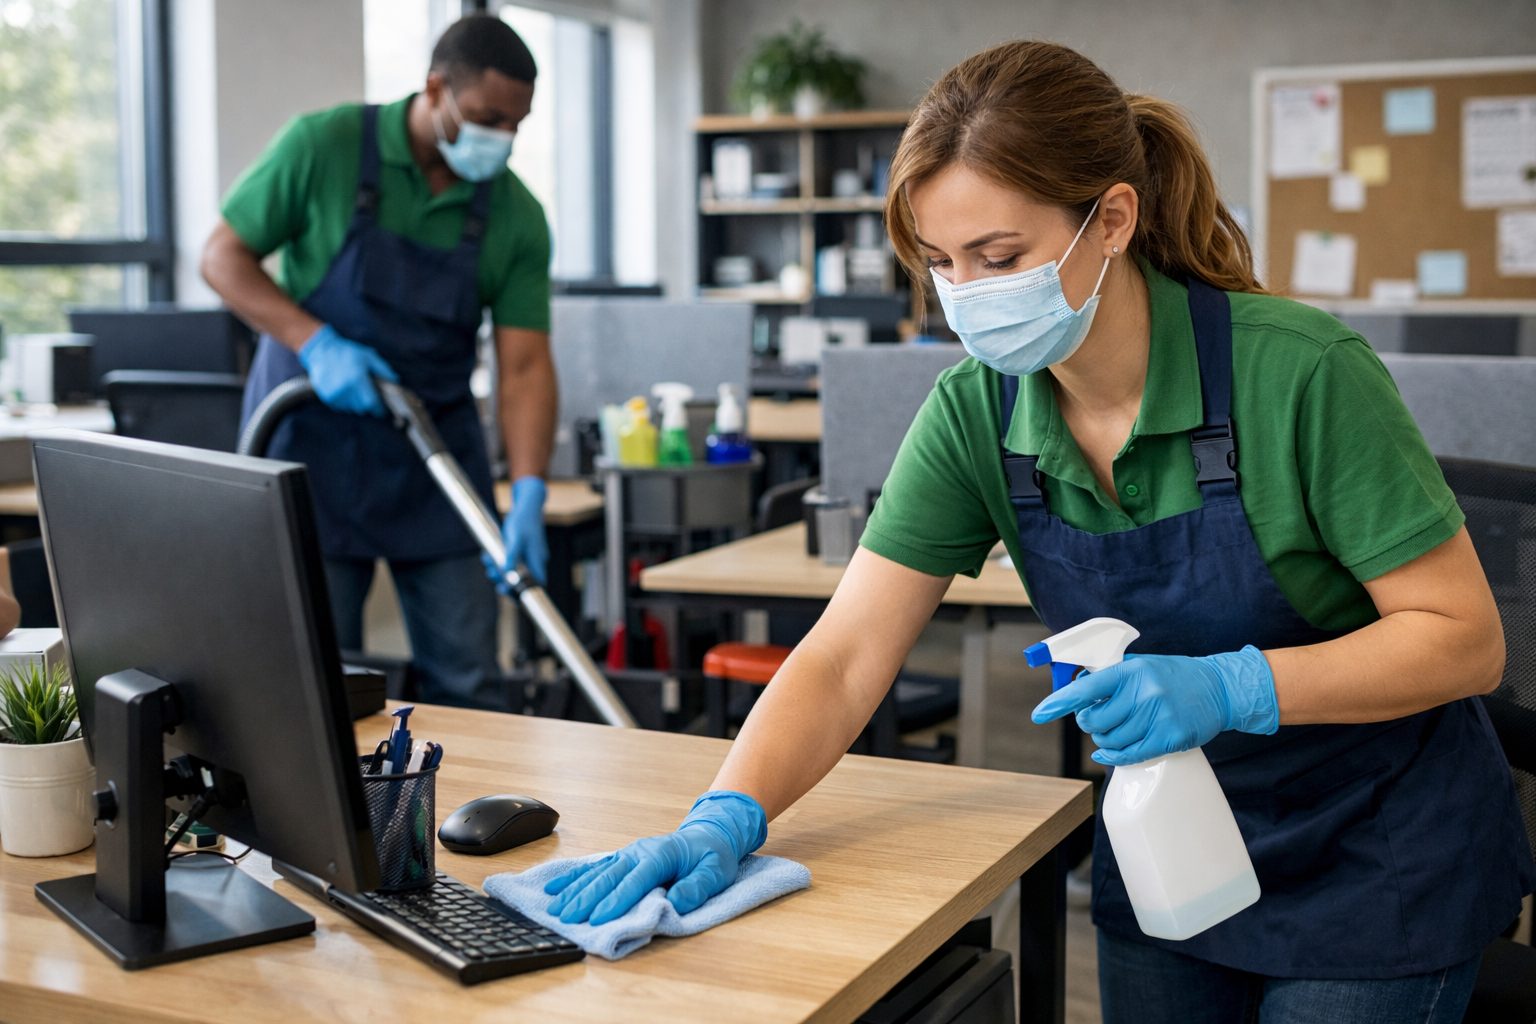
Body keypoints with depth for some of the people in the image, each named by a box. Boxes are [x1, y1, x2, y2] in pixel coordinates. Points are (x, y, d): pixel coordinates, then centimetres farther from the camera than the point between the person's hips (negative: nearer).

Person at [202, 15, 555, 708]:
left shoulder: (516, 215, -5)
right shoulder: (324, 146, -12)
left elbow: (524, 367, -7)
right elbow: (223, 257, -5)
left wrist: (528, 494, -20)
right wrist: (317, 344, -19)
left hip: (437, 452, 3)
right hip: (314, 440, -3)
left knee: (465, 678, 4)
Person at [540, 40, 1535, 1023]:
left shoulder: (1299, 370, -26)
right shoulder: (976, 413, -13)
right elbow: (844, 657, -15)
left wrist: (1235, 686, -34)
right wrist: (726, 819, -30)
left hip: (1375, 856, -3)